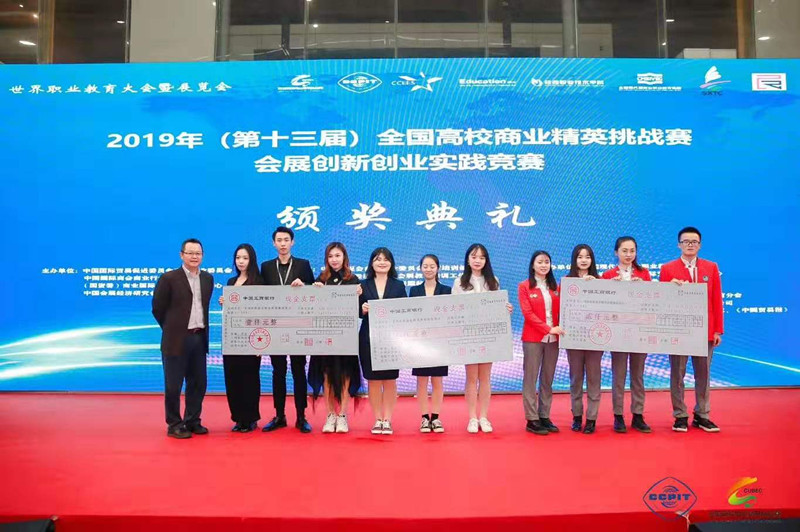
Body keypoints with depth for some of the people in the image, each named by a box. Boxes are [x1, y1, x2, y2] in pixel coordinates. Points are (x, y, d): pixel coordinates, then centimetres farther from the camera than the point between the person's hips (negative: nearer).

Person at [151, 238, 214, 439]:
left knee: (198, 383, 11)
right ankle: (174, 425, 15)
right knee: (173, 385, 4)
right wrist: (172, 329, 6)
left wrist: (201, 328, 10)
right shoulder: (168, 278, -6)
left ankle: (192, 421, 24)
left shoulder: (208, 279, 9)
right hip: (177, 340, -5)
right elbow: (158, 309, -1)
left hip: (199, 338, 5)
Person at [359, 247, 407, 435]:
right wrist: (363, 309, -16)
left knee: (390, 380, 4)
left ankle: (387, 420, 13)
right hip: (369, 339, 0)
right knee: (373, 380, 4)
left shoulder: (398, 285, 8)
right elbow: (357, 312, 4)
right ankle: (377, 420, 15)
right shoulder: (363, 285, 7)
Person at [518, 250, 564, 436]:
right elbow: (528, 313, -9)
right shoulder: (524, 287, 0)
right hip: (532, 338, -4)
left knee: (548, 379, 8)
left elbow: (559, 311, 12)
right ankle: (532, 420, 3)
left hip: (553, 339, 4)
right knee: (530, 379, -2)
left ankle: (544, 417, 16)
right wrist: (548, 329, -17)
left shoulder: (555, 287, 13)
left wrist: (558, 329, -7)